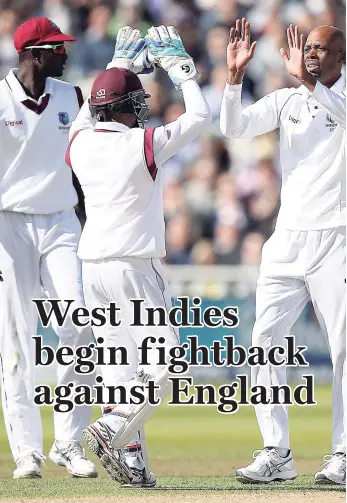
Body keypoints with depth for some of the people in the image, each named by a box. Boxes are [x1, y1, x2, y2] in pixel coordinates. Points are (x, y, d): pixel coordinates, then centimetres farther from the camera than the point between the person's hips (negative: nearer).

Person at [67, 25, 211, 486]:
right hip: (135, 264, -7)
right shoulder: (144, 144, -12)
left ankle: (132, 460, 4)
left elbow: (87, 116, 29)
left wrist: (119, 65, 32)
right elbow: (199, 116, 1)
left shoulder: (81, 142, 3)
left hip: (92, 267, 7)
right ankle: (111, 430, -22)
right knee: (163, 364, -4)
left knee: (119, 366, 9)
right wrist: (180, 68, 14)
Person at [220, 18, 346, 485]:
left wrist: (307, 80, -34)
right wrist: (235, 75, -16)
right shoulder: (285, 100, 10)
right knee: (265, 341, -3)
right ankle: (276, 453, -1)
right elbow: (234, 127, -3)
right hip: (286, 240, 4)